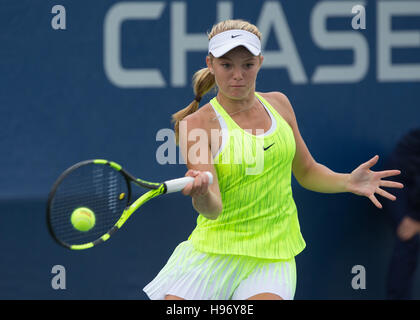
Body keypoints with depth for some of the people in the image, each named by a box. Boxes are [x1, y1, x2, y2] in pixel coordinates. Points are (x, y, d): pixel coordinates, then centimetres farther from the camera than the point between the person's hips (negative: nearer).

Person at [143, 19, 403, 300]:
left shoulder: (278, 104, 7)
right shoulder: (196, 124, -8)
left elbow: (307, 172, 20)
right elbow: (213, 209, -17)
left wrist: (347, 182, 1)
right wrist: (202, 195, -41)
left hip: (272, 255, 2)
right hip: (213, 252, -2)